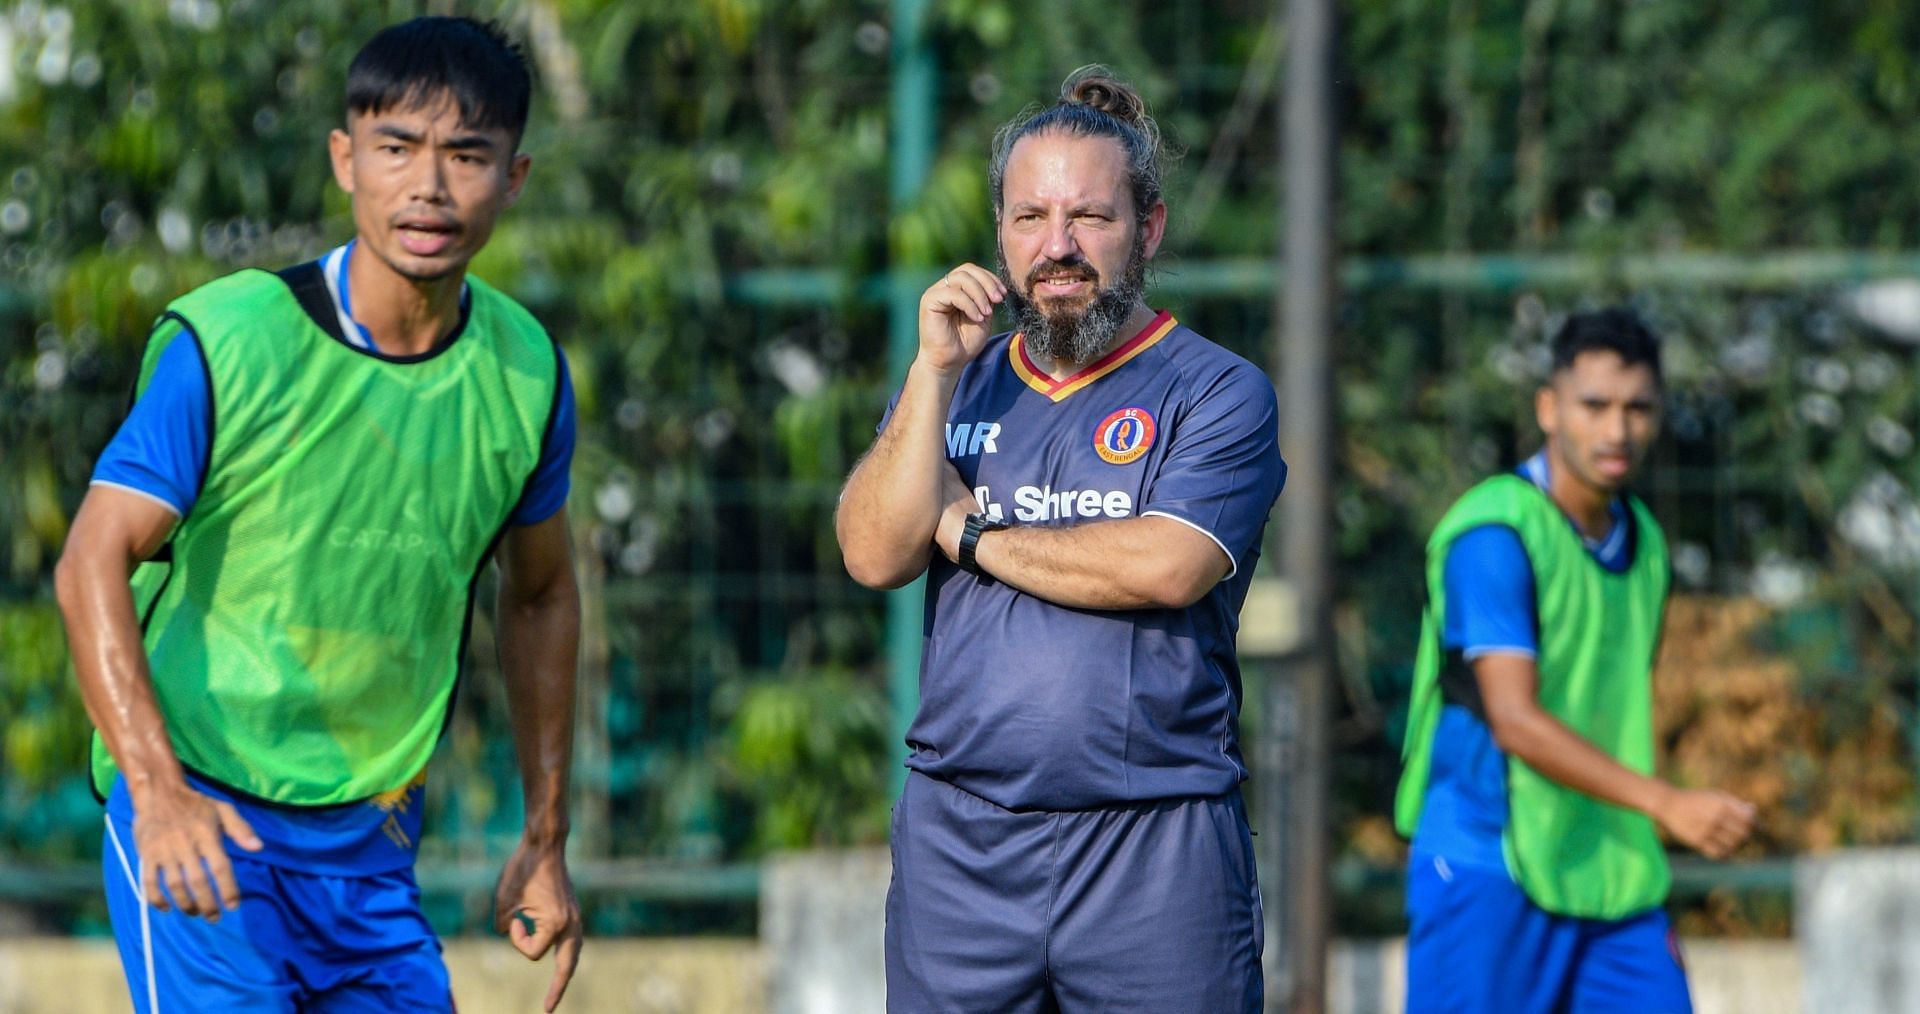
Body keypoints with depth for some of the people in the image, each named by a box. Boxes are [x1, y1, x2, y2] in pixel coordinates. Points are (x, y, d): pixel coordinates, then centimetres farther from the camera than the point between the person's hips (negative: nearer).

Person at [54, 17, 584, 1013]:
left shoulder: (526, 371, 2)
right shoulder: (225, 343, -13)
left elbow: (540, 597, 15)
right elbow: (92, 566, -16)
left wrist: (545, 838, 16)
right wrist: (159, 790, -29)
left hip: (372, 841, 5)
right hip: (203, 816, -5)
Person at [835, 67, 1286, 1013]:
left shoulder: (1218, 392, 1)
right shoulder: (955, 384, 15)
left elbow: (1165, 568, -15)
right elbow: (874, 554, 1)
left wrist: (972, 534, -4)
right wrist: (938, 369, -5)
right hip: (959, 838, 3)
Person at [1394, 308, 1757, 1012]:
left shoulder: (1642, 540, 12)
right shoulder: (1493, 535, -14)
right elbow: (1515, 721, -21)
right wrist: (1665, 802, -28)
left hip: (1616, 886, 7)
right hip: (1489, 875, -7)